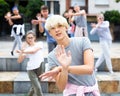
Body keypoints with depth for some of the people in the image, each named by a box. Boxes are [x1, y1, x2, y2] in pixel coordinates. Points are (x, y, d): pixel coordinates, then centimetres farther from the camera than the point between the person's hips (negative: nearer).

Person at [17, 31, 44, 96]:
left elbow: (33, 50, -17)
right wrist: (22, 51, -8)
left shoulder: (39, 44, 5)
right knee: (38, 88, -9)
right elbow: (19, 61, 3)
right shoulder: (26, 48, 9)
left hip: (39, 67, 0)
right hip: (31, 69, 0)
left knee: (34, 86, 12)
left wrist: (24, 51, -11)